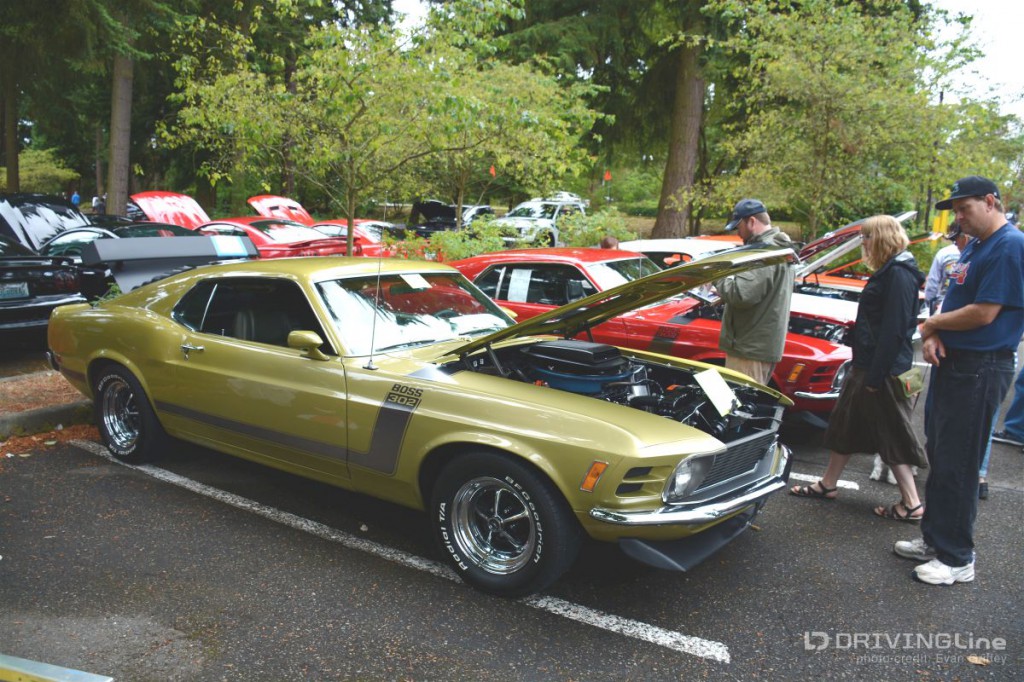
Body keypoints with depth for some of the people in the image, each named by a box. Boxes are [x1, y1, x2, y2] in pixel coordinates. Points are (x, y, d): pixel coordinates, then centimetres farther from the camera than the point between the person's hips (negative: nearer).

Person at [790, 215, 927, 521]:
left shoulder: (899, 275, -18)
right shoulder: (887, 272, 13)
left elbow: (893, 330, -23)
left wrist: (876, 377, -23)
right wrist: (865, 370, 17)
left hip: (883, 370, -11)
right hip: (867, 365, 11)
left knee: (892, 435, -1)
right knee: (845, 423, 17)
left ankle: (911, 504, 10)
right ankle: (827, 485, 29)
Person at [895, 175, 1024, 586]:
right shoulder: (974, 248, 16)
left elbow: (984, 313, -20)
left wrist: (930, 324, -6)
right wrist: (933, 336, -2)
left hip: (979, 371, -9)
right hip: (952, 364, 9)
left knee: (957, 467, -3)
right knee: (939, 459, 15)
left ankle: (957, 559, 9)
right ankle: (934, 539, 28)